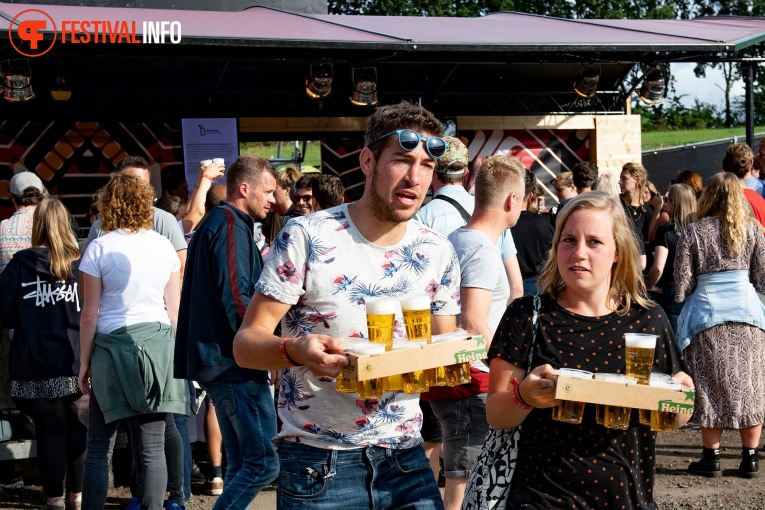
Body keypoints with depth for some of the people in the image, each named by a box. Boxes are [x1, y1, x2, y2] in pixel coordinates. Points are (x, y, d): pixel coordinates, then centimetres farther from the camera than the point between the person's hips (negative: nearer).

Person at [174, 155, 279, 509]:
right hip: (236, 364, -11)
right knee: (264, 462, -10)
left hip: (218, 361, 11)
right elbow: (237, 300, -21)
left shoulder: (215, 223, 20)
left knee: (242, 464, 14)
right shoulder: (232, 226, -12)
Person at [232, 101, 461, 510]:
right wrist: (295, 350, -31)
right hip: (318, 464, -3)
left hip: (406, 457, 4)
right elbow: (246, 343, -10)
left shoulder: (438, 253, 4)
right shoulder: (307, 237, -9)